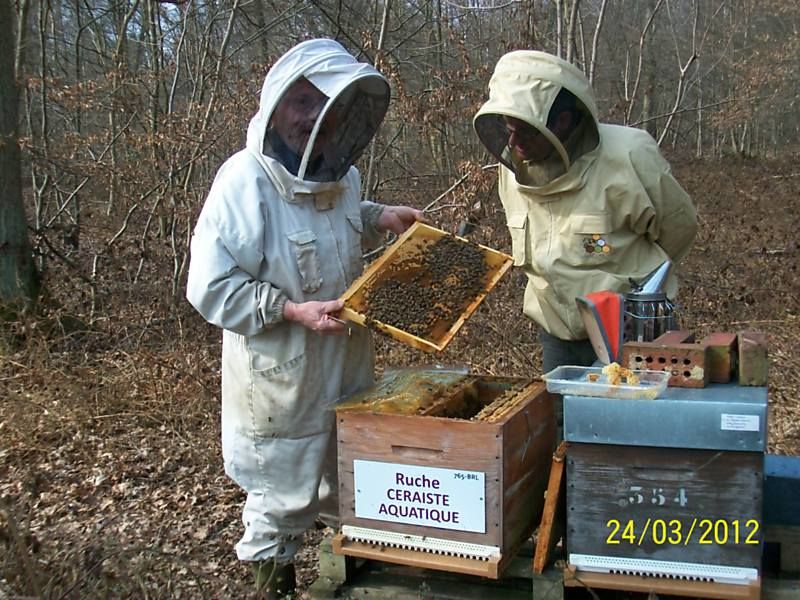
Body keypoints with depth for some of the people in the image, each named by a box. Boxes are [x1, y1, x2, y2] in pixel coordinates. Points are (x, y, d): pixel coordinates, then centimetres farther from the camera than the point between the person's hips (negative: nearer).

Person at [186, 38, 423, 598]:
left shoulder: (342, 172, -1)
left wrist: (380, 217, 4)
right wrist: (293, 311, -28)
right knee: (283, 495, 13)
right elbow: (211, 287, -23)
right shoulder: (246, 179, -23)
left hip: (347, 366, 7)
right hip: (282, 375, -7)